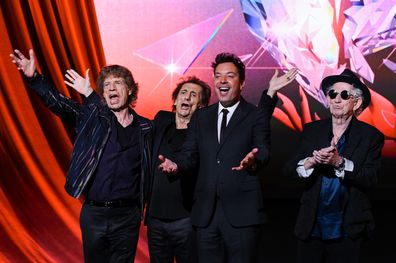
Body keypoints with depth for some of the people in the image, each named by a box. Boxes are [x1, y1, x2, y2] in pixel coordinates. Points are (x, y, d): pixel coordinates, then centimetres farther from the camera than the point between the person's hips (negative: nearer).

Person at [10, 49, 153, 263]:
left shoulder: (144, 127, 4)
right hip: (94, 213, 0)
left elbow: (148, 172, 8)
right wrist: (33, 77, -25)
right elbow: (58, 102, -10)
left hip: (127, 215, 0)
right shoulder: (91, 116, 2)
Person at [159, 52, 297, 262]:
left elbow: (263, 152, -9)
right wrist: (176, 165, -14)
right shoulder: (200, 116, 14)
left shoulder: (256, 116, 2)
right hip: (205, 212, 4)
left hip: (241, 213, -3)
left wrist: (253, 162, -33)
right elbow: (190, 153, 8)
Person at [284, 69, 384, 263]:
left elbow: (370, 179, -11)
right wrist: (311, 161, -20)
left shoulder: (371, 136, -2)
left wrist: (339, 161, -24)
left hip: (347, 231, -2)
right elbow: (291, 169, 0)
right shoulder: (311, 130, 6)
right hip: (311, 227, 2)